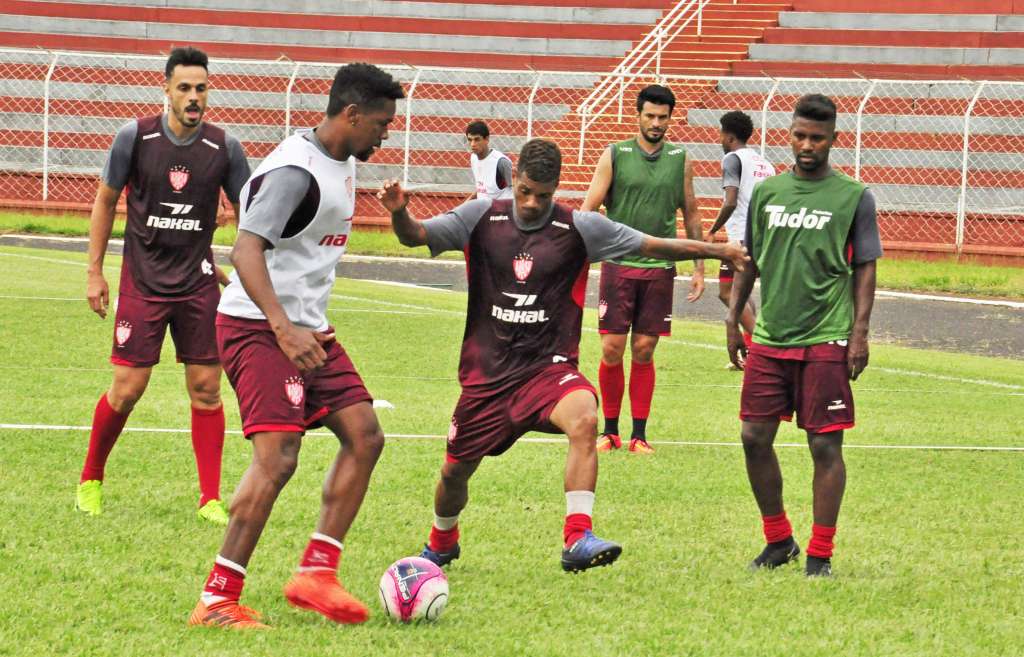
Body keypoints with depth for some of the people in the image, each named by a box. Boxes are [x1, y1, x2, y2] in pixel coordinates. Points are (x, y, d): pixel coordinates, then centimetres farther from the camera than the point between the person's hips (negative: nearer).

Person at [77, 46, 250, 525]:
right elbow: (105, 201, 5)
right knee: (127, 390, -4)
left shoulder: (224, 148, -3)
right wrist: (94, 272, 4)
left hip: (198, 283, 2)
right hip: (142, 282, -2)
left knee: (206, 388, 0)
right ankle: (90, 480, 18)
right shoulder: (135, 138, -7)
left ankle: (211, 499, 6)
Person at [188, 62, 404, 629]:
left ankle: (315, 572, 5)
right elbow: (246, 251, -29)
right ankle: (216, 601, -13)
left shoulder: (343, 164, 12)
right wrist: (285, 331, -37)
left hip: (306, 330, 10)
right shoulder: (294, 171, -19)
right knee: (277, 458, -17)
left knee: (364, 436, 2)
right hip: (258, 328, -10)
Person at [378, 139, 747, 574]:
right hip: (487, 372, 2)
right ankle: (441, 545, 42)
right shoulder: (482, 218, -1)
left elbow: (653, 246, -3)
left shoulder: (579, 228, -4)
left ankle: (578, 539, -36)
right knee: (455, 470, 9)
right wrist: (399, 214, -25)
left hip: (549, 368, -2)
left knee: (584, 418, -34)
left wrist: (716, 250, -12)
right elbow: (416, 236, -3)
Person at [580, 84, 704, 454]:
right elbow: (589, 208, -1)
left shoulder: (680, 160, 7)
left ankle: (639, 434, 9)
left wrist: (699, 267, 13)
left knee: (643, 351, 3)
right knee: (612, 350, -2)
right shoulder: (614, 156, 1)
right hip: (618, 264, -1)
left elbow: (691, 214, 15)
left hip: (660, 268, 1)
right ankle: (610, 431, 11)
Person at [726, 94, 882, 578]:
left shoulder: (853, 197, 0)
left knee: (825, 445, -3)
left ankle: (820, 555, 4)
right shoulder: (766, 192, 10)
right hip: (769, 338, 4)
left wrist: (859, 333, -7)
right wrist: (733, 320, 13)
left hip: (826, 341, -4)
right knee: (755, 438, 3)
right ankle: (778, 541, 19)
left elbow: (865, 269, 0)